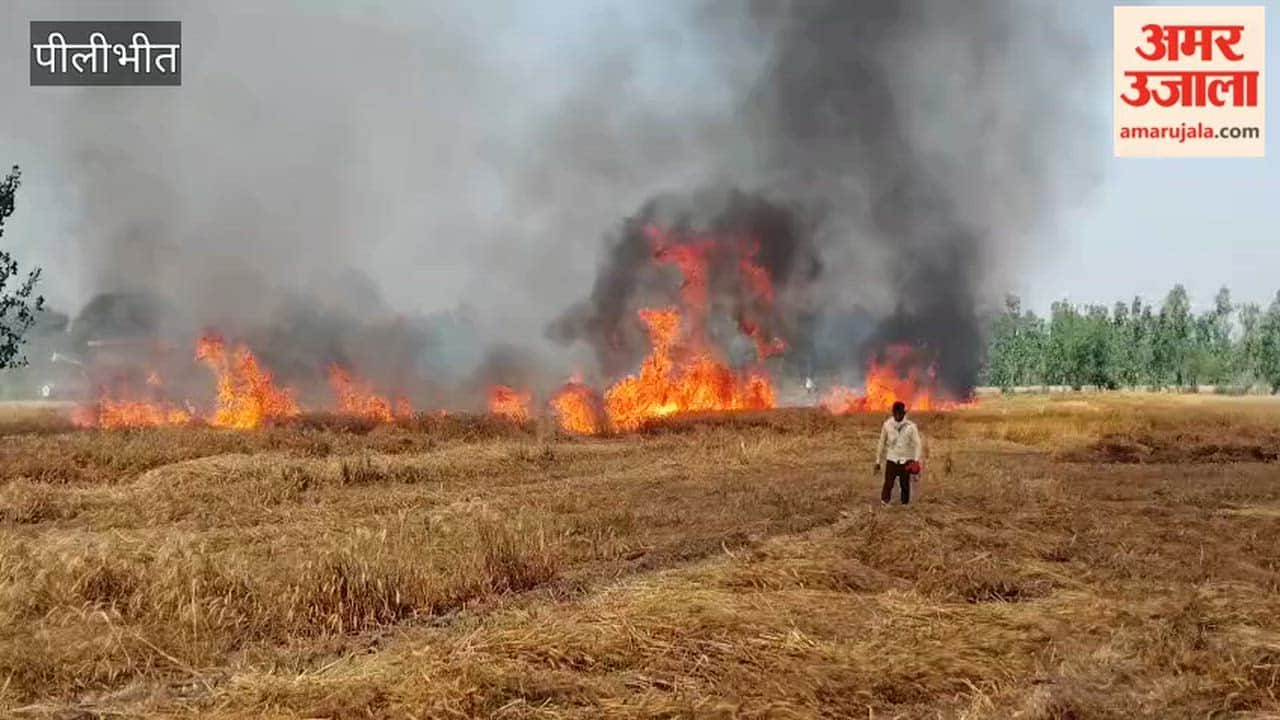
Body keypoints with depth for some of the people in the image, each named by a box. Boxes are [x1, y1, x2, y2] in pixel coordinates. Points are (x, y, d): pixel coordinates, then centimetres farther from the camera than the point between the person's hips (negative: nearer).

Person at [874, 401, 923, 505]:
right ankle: (884, 504, -12)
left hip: (906, 461, 0)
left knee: (905, 485, 6)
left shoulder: (911, 426, -4)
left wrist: (916, 460, -21)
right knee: (888, 484, -10)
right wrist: (878, 462, 10)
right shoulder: (887, 425, 1)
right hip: (891, 460, 0)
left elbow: (917, 443, -7)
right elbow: (882, 443, 9)